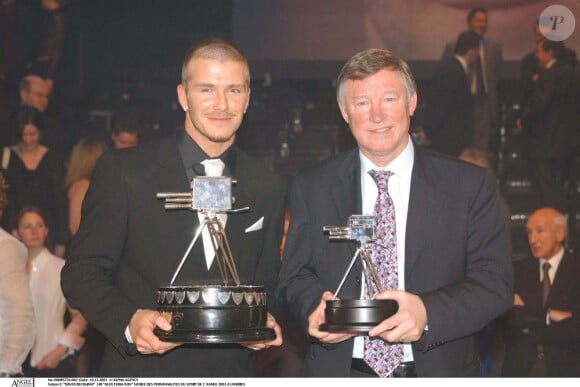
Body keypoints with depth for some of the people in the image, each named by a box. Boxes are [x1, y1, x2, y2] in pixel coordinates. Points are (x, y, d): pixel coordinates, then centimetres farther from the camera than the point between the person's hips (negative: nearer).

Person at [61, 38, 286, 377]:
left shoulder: (269, 189, 7)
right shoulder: (123, 171, -4)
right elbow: (83, 272, -5)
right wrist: (129, 321, -21)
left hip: (232, 371, 3)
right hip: (143, 370, -3)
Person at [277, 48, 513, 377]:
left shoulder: (471, 185, -2)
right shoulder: (311, 187, 5)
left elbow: (495, 282, -7)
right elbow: (295, 276, 6)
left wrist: (428, 313, -24)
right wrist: (316, 306, -17)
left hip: (438, 372, -1)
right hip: (340, 372, 1)